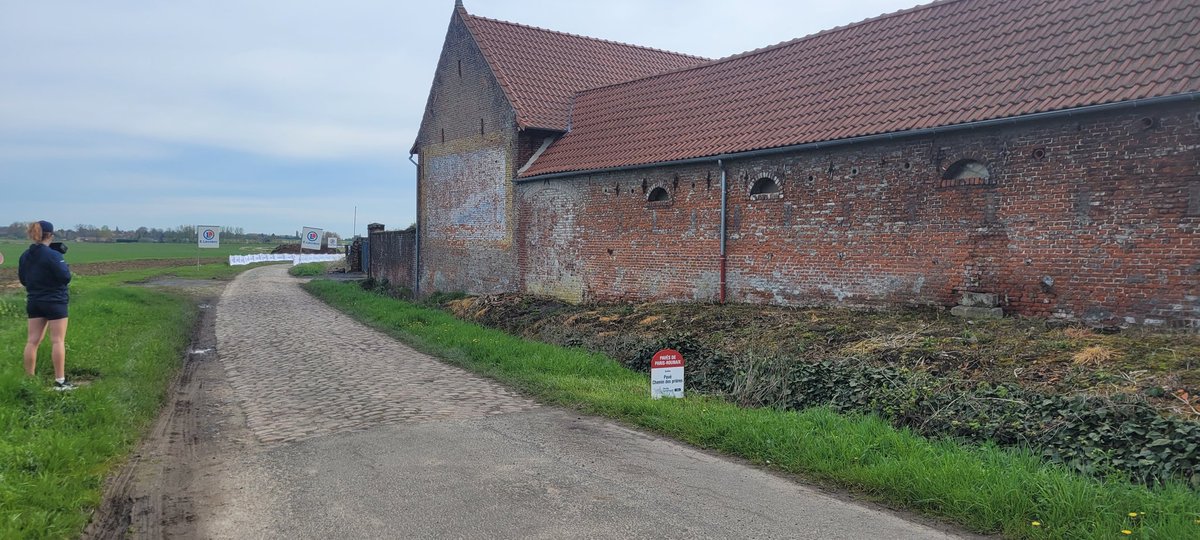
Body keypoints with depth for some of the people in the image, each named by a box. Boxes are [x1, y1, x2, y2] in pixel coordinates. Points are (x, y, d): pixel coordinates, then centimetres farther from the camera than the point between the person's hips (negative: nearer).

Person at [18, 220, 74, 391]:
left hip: (33, 302, 7)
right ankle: (60, 381, -2)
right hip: (55, 302, -7)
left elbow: (22, 279, 14)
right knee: (58, 341, -2)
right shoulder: (52, 255, -18)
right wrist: (62, 265, -1)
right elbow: (66, 277, -17)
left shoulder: (25, 256, 5)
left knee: (33, 341, 10)